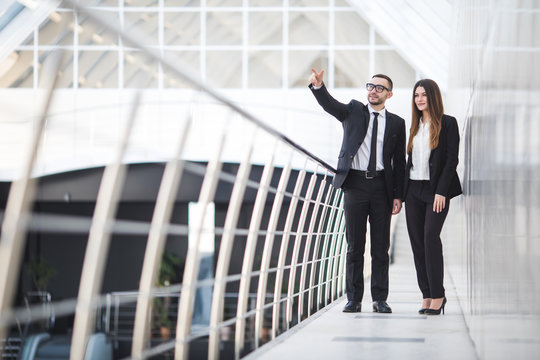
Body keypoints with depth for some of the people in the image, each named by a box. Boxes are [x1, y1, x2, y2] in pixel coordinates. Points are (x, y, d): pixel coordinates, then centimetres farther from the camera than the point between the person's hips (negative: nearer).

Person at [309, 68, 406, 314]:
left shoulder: (396, 123, 10)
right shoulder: (354, 111, 8)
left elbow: (399, 162, 9)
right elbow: (329, 104, -11)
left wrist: (398, 196, 3)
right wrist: (318, 86, -32)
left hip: (381, 187, 1)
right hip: (355, 185, -1)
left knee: (381, 247, 2)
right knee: (354, 245, 2)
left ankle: (379, 299, 9)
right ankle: (354, 299, 6)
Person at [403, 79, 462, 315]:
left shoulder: (447, 123, -2)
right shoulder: (415, 126, 15)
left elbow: (452, 160, -8)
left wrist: (441, 191, -16)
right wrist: (403, 192, 9)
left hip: (436, 189, -6)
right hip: (413, 189, 6)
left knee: (431, 236, -18)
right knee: (416, 241, 2)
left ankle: (437, 295, -14)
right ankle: (427, 295, 6)